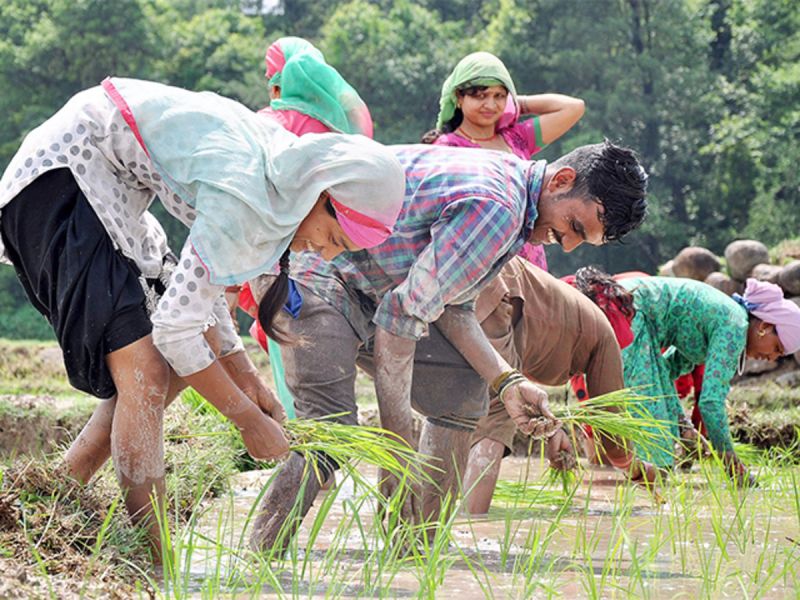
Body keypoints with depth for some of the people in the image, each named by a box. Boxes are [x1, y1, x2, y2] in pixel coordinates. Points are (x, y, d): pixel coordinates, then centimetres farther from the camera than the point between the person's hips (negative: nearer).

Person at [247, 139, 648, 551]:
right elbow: (400, 317, -28)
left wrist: (507, 381, 0)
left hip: (361, 286, 11)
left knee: (462, 392, 11)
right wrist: (398, 455, -25)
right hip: (309, 273, -11)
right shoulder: (494, 207, -26)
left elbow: (450, 304, 14)